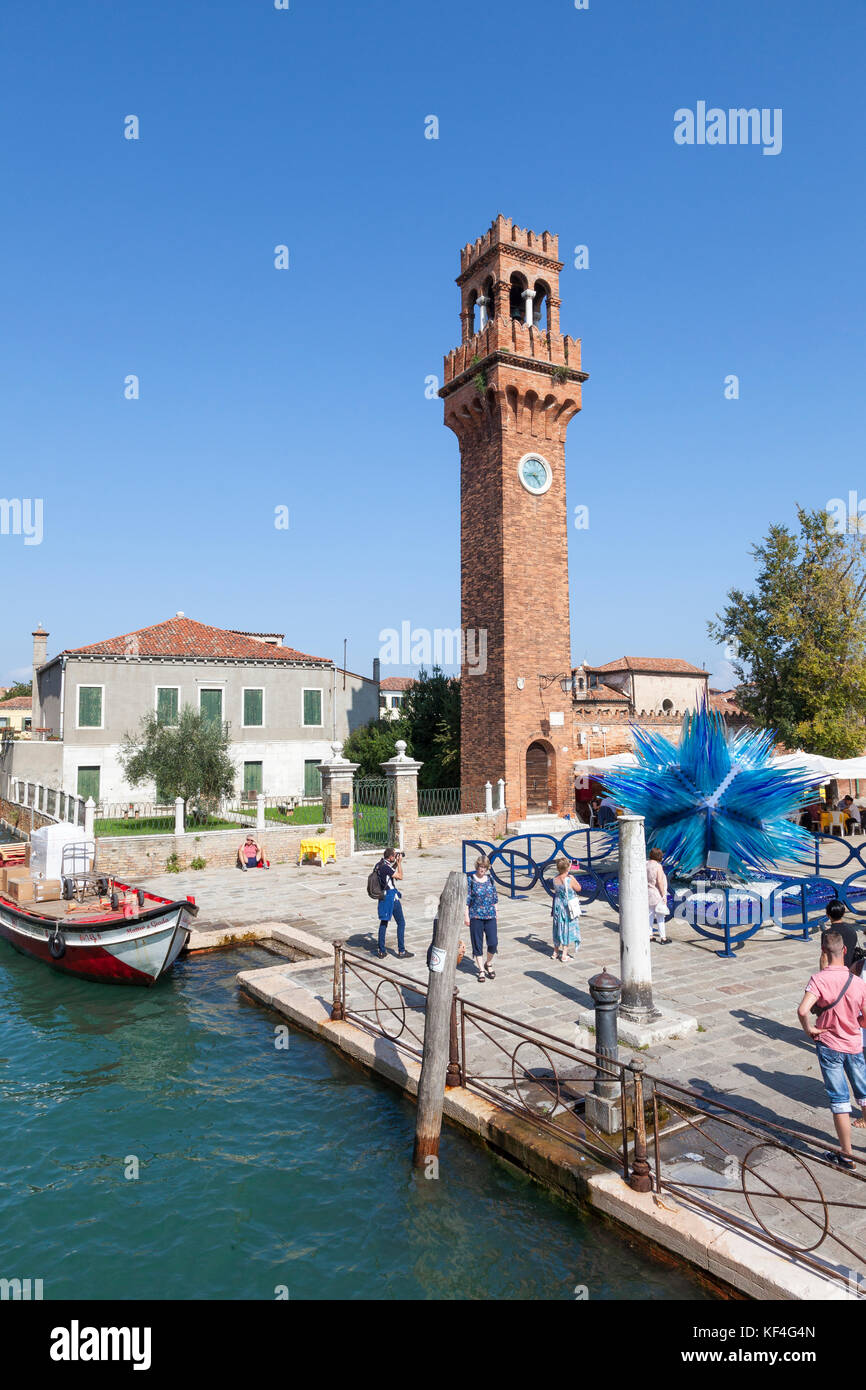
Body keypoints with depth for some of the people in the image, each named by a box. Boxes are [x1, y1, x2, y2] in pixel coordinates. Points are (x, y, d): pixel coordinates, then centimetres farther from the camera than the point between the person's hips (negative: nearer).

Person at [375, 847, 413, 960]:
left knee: (383, 923, 13)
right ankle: (401, 951, 5)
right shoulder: (386, 867, -21)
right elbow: (400, 876, -14)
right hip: (391, 896, -9)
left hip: (383, 896, 9)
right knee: (401, 923, 2)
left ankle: (381, 951, 16)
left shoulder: (380, 864, 6)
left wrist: (396, 863, 13)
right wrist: (399, 862, -7)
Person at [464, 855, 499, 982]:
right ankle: (481, 970, 17)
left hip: (490, 916, 2)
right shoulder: (470, 879, -3)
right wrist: (466, 915, -5)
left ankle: (488, 964, 22)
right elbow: (466, 899, -3)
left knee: (493, 943, -4)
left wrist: (496, 912, 11)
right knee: (477, 944, 4)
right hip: (475, 916, -2)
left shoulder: (490, 879, 7)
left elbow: (495, 898, 14)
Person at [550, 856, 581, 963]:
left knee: (558, 927, 19)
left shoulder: (555, 879, -8)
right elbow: (578, 889, -8)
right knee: (568, 928, 6)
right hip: (568, 907, -5)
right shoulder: (570, 879, -23)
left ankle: (556, 952, 30)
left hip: (558, 905, 5)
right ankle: (564, 955, 9)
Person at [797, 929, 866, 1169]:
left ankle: (847, 1154, 14)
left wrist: (809, 1029, -15)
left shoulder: (819, 979, -22)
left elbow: (803, 1010, -34)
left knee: (839, 1100, 6)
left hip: (829, 1045, -3)